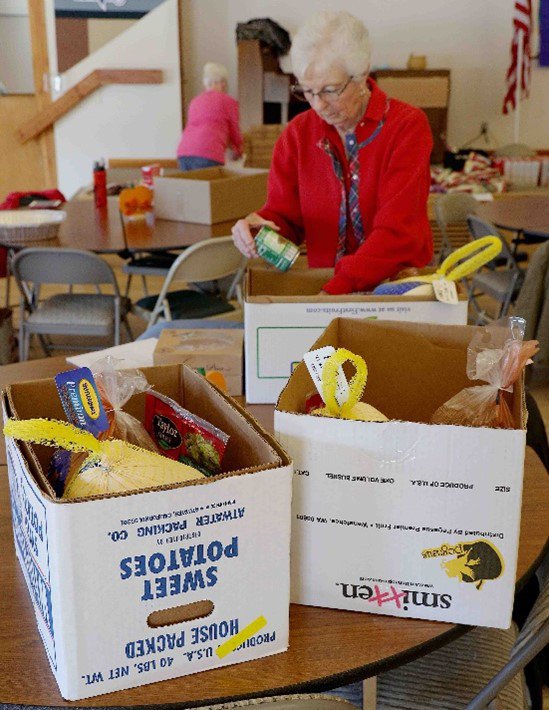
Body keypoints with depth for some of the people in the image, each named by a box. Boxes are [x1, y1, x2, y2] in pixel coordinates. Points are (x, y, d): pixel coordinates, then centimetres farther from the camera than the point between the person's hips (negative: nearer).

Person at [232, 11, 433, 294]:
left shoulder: (407, 125, -9)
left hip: (402, 284, -4)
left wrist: (334, 291, -28)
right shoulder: (297, 134, 2)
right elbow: (283, 215, 6)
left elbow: (398, 231, -17)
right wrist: (258, 227, -18)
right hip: (323, 285, 4)